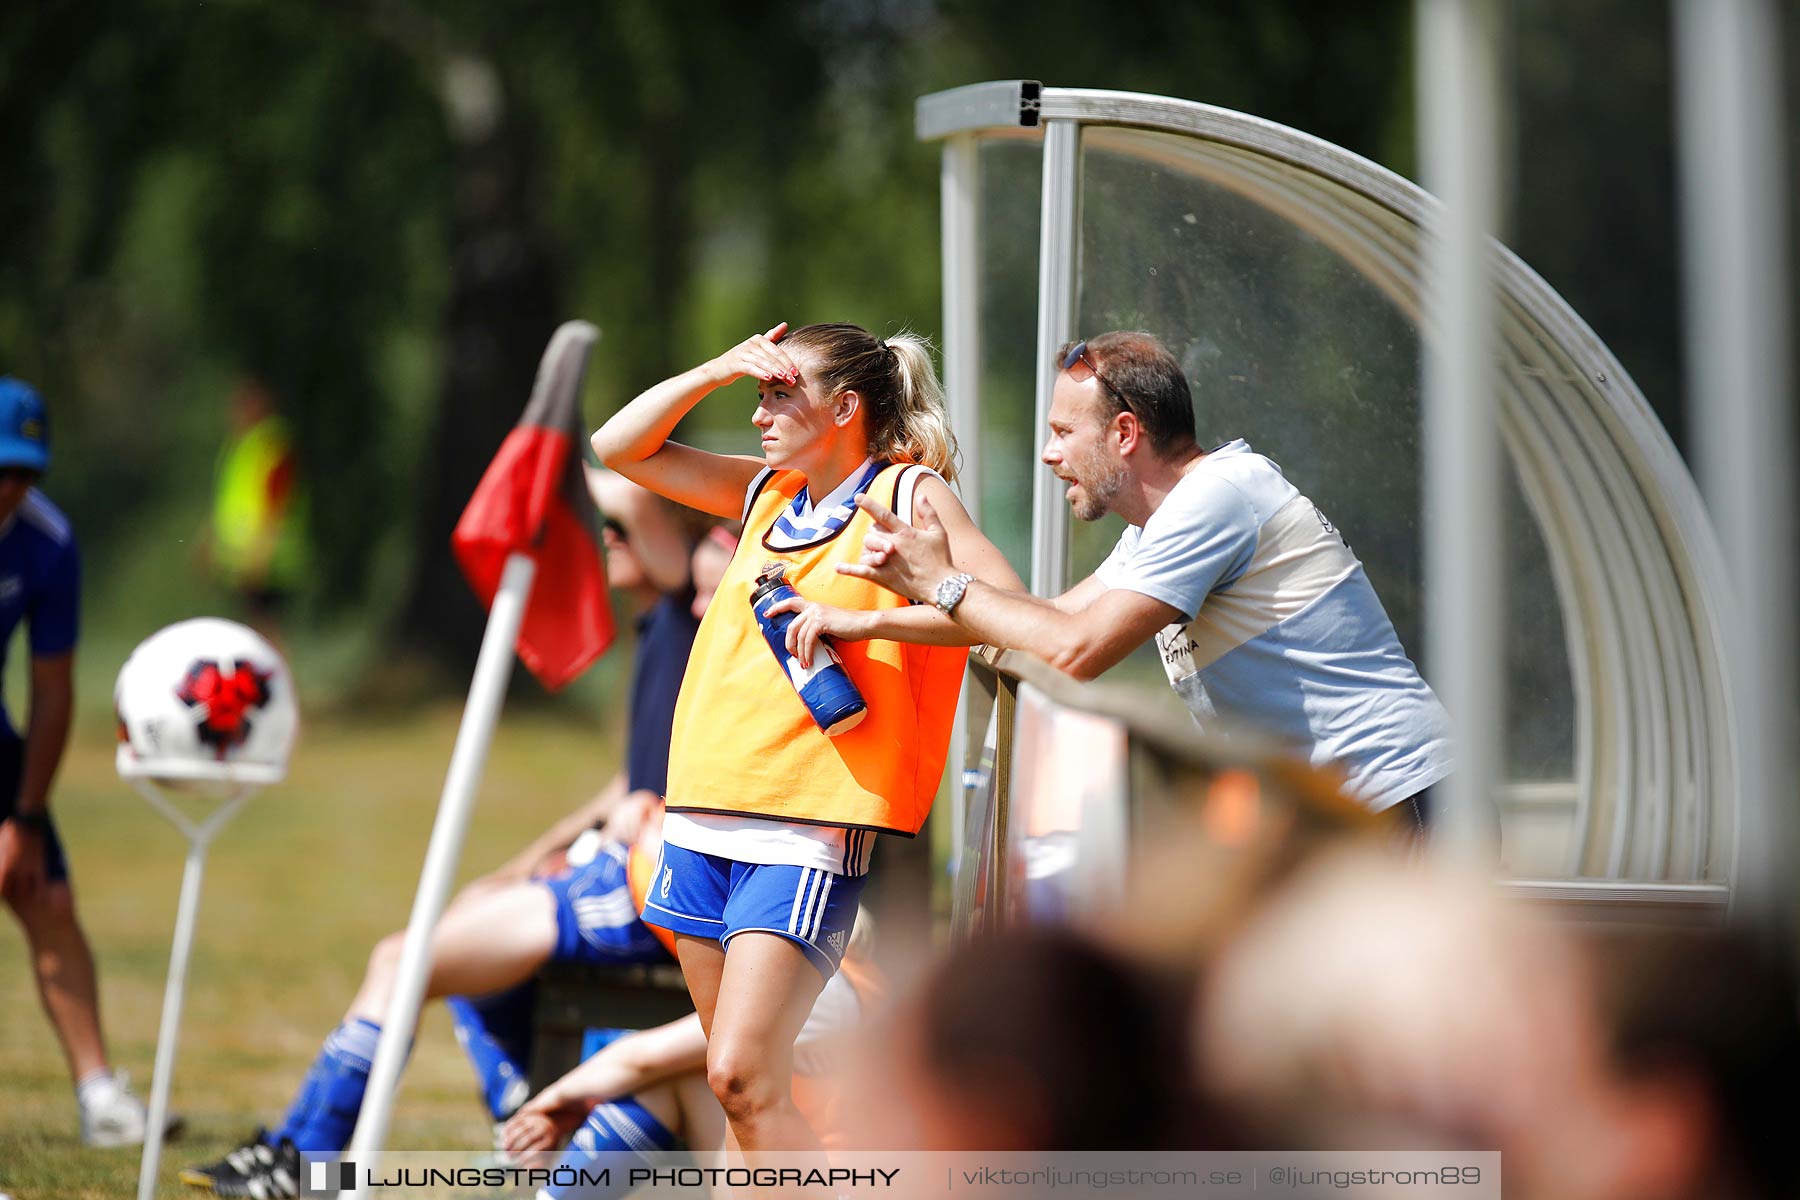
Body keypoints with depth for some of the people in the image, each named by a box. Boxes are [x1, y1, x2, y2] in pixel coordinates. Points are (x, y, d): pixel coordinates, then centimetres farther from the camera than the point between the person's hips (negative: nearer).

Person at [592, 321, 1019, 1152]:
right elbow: (618, 447, 21)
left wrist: (863, 622, -19)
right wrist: (717, 370, 9)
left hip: (806, 835, -7)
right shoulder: (767, 493, 17)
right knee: (743, 1081, 9)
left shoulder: (908, 493, -3)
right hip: (702, 821, 7)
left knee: (743, 1077, -17)